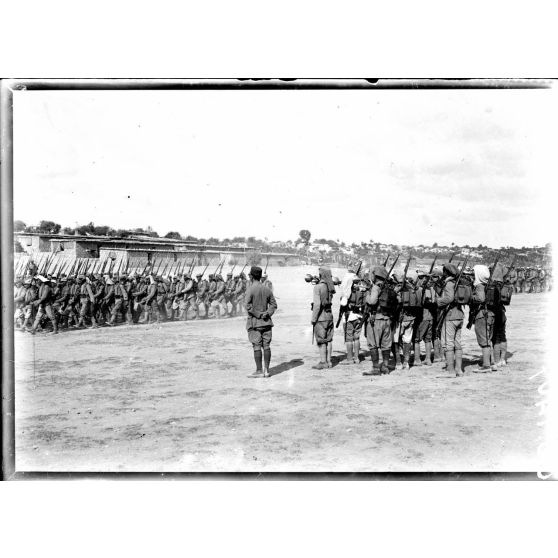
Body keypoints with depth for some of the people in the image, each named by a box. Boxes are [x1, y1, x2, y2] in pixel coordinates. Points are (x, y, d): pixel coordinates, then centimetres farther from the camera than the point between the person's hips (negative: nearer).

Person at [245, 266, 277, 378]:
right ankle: (266, 370, 10)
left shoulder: (250, 289, -9)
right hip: (266, 322, 5)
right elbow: (273, 304, 9)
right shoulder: (267, 289, 8)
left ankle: (259, 371, 1)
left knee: (257, 347, -2)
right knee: (266, 346, 6)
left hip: (254, 322, -5)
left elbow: (247, 305, -18)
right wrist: (267, 313, -3)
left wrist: (259, 314, -12)